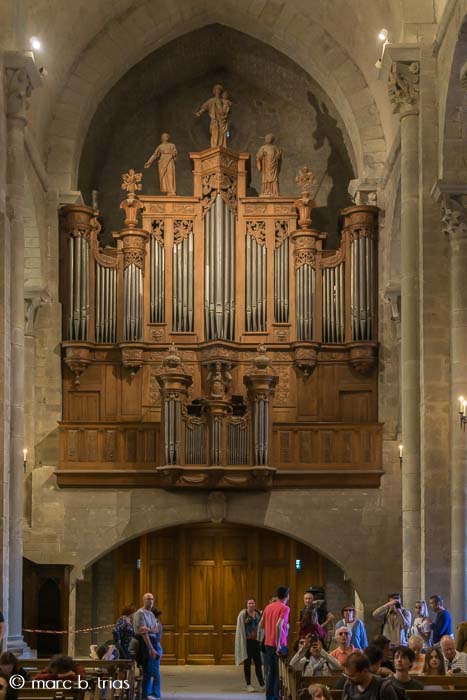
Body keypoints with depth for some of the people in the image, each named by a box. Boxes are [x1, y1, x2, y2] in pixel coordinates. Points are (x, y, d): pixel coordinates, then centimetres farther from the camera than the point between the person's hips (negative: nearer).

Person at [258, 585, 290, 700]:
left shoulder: (268, 607, 10)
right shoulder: (285, 608, -11)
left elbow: (260, 625, 14)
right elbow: (278, 625, -24)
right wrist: (278, 644, -20)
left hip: (268, 644, 6)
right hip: (279, 645, -6)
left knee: (270, 672, 12)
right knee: (279, 672, 1)